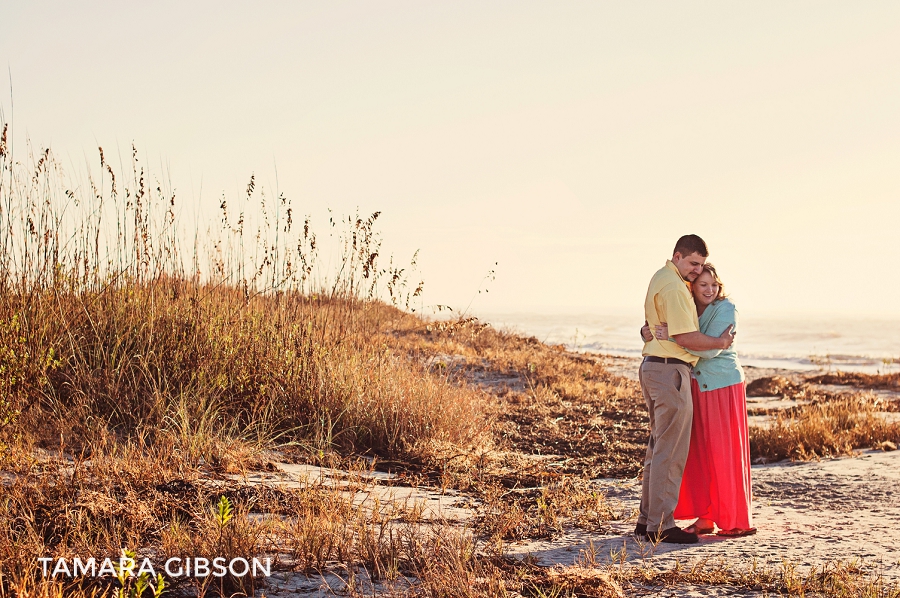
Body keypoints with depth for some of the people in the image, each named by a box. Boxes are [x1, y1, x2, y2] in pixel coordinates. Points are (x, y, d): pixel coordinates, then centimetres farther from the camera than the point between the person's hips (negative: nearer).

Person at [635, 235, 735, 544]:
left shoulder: (661, 278, 18)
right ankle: (661, 525, -6)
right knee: (671, 450, -8)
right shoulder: (673, 287, -15)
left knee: (659, 446, 14)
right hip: (670, 370, -11)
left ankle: (647, 519, 18)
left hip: (653, 367, 11)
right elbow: (685, 337, -20)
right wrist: (720, 342, -5)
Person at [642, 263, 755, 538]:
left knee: (725, 453, -2)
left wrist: (673, 337, -33)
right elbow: (659, 334, 8)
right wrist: (647, 332, -16)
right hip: (695, 386, 6)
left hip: (723, 386, -6)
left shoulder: (725, 310, -12)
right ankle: (704, 518, 14)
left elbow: (711, 348, -25)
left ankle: (737, 521, 6)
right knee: (698, 453, 7)